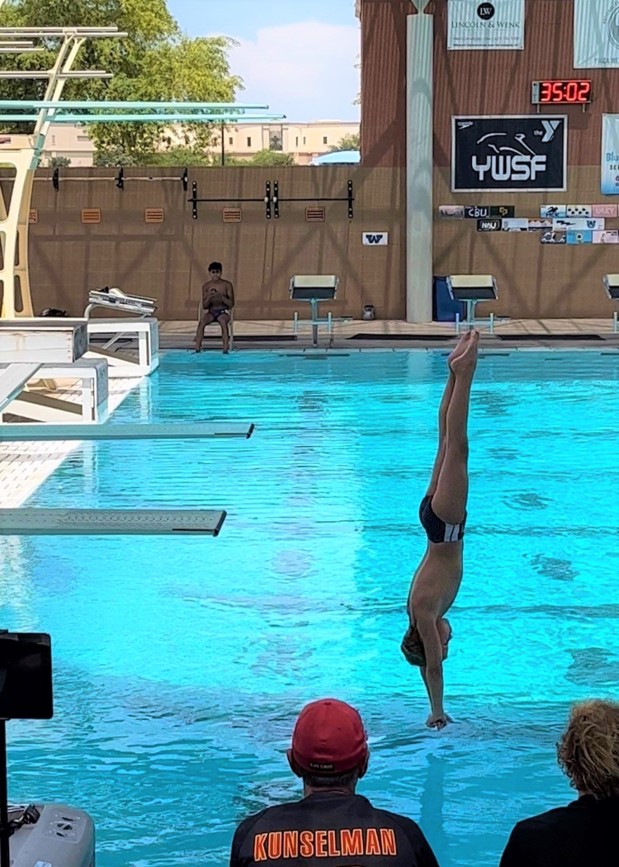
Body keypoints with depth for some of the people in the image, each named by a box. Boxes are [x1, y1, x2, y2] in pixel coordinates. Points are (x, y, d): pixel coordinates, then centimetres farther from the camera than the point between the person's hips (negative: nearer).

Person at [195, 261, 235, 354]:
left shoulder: (227, 285, -1)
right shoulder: (206, 286, 4)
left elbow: (231, 304, -4)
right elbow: (204, 306, 4)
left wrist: (221, 297, -19)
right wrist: (209, 297, -16)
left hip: (223, 311, -2)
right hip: (211, 312, 2)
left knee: (223, 321, -37)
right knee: (202, 322, -31)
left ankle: (226, 348, -39)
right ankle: (197, 348, -32)